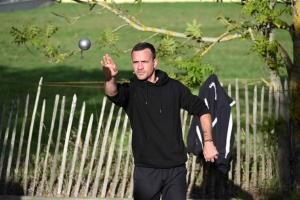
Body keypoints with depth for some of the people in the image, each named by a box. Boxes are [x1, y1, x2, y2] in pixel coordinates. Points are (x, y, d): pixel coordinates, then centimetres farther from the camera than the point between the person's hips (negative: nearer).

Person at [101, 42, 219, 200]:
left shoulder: (174, 87, 2)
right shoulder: (131, 90, -4)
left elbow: (201, 109, 12)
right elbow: (113, 93, -28)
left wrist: (208, 142, 2)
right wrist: (110, 78, -51)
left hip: (176, 169, 1)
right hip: (146, 170, -1)